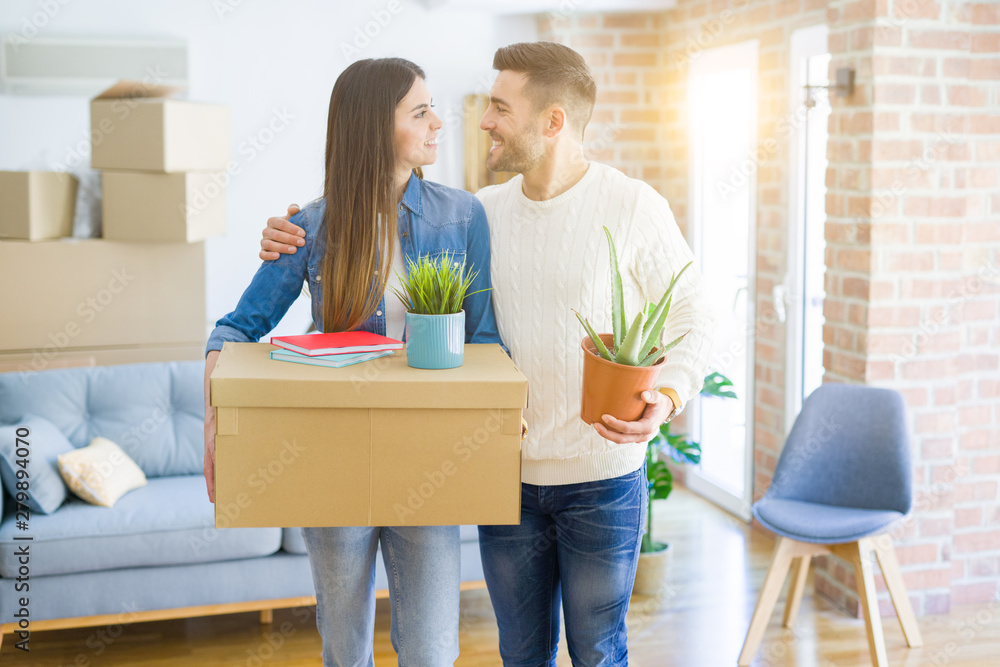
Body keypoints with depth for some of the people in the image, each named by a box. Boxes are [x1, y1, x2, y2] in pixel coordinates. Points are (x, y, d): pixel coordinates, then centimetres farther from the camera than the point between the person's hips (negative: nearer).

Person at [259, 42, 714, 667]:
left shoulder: (635, 207, -10)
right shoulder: (485, 212, 3)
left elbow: (692, 319, -4)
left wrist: (666, 399, -22)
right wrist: (305, 244, 1)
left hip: (602, 480, -4)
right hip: (509, 473, 4)